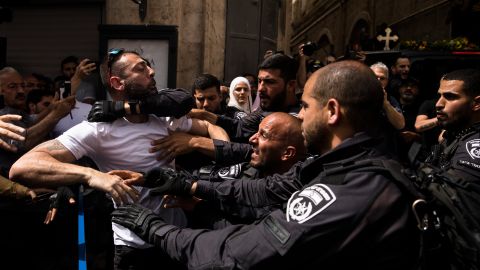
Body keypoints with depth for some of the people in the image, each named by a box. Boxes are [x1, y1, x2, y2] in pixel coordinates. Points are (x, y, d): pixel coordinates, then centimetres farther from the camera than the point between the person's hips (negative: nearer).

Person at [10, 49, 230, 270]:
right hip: (136, 249, -6)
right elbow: (22, 168, -29)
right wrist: (91, 174, -46)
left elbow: (210, 127, 14)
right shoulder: (99, 128, -20)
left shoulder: (166, 116, -1)